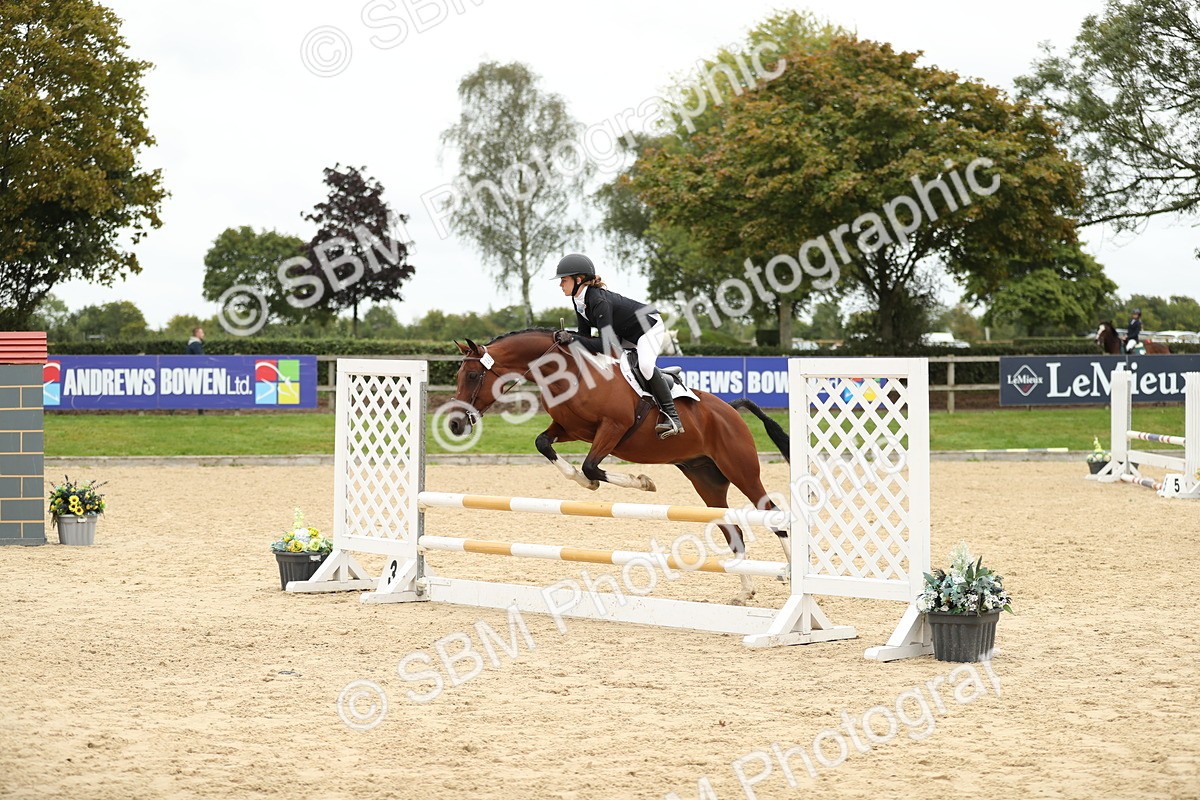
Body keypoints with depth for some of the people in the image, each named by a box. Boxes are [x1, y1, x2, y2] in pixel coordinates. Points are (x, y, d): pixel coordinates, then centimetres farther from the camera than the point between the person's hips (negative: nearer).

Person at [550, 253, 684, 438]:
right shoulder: (578, 300, -8)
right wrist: (566, 335, -24)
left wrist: (572, 339, -41)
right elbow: (585, 333, -4)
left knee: (645, 365, -33)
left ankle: (673, 418, -26)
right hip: (628, 335, 10)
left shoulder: (599, 301, -35)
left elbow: (606, 345, -37)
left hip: (650, 326, -10)